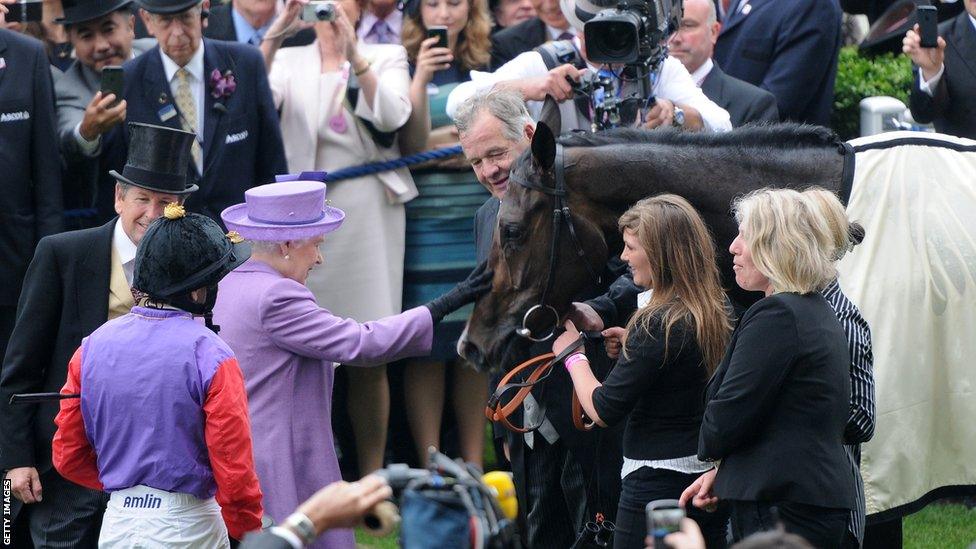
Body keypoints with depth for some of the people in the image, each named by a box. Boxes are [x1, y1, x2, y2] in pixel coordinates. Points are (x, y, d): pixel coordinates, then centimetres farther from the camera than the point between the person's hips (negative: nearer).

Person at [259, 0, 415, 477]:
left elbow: (393, 117, -10)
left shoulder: (387, 57, 9)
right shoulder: (290, 61, 10)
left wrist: (354, 56, -20)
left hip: (369, 213, 0)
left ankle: (372, 475, 9)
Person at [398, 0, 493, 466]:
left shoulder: (488, 68, 11)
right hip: (423, 225, -3)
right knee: (427, 348, -3)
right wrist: (421, 78, -15)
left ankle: (474, 464, 13)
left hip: (483, 224, 3)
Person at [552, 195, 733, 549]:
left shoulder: (657, 324, -18)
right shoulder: (716, 314, 6)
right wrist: (632, 349, 11)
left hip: (656, 483, -8)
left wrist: (573, 355, 2)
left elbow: (604, 411, -14)